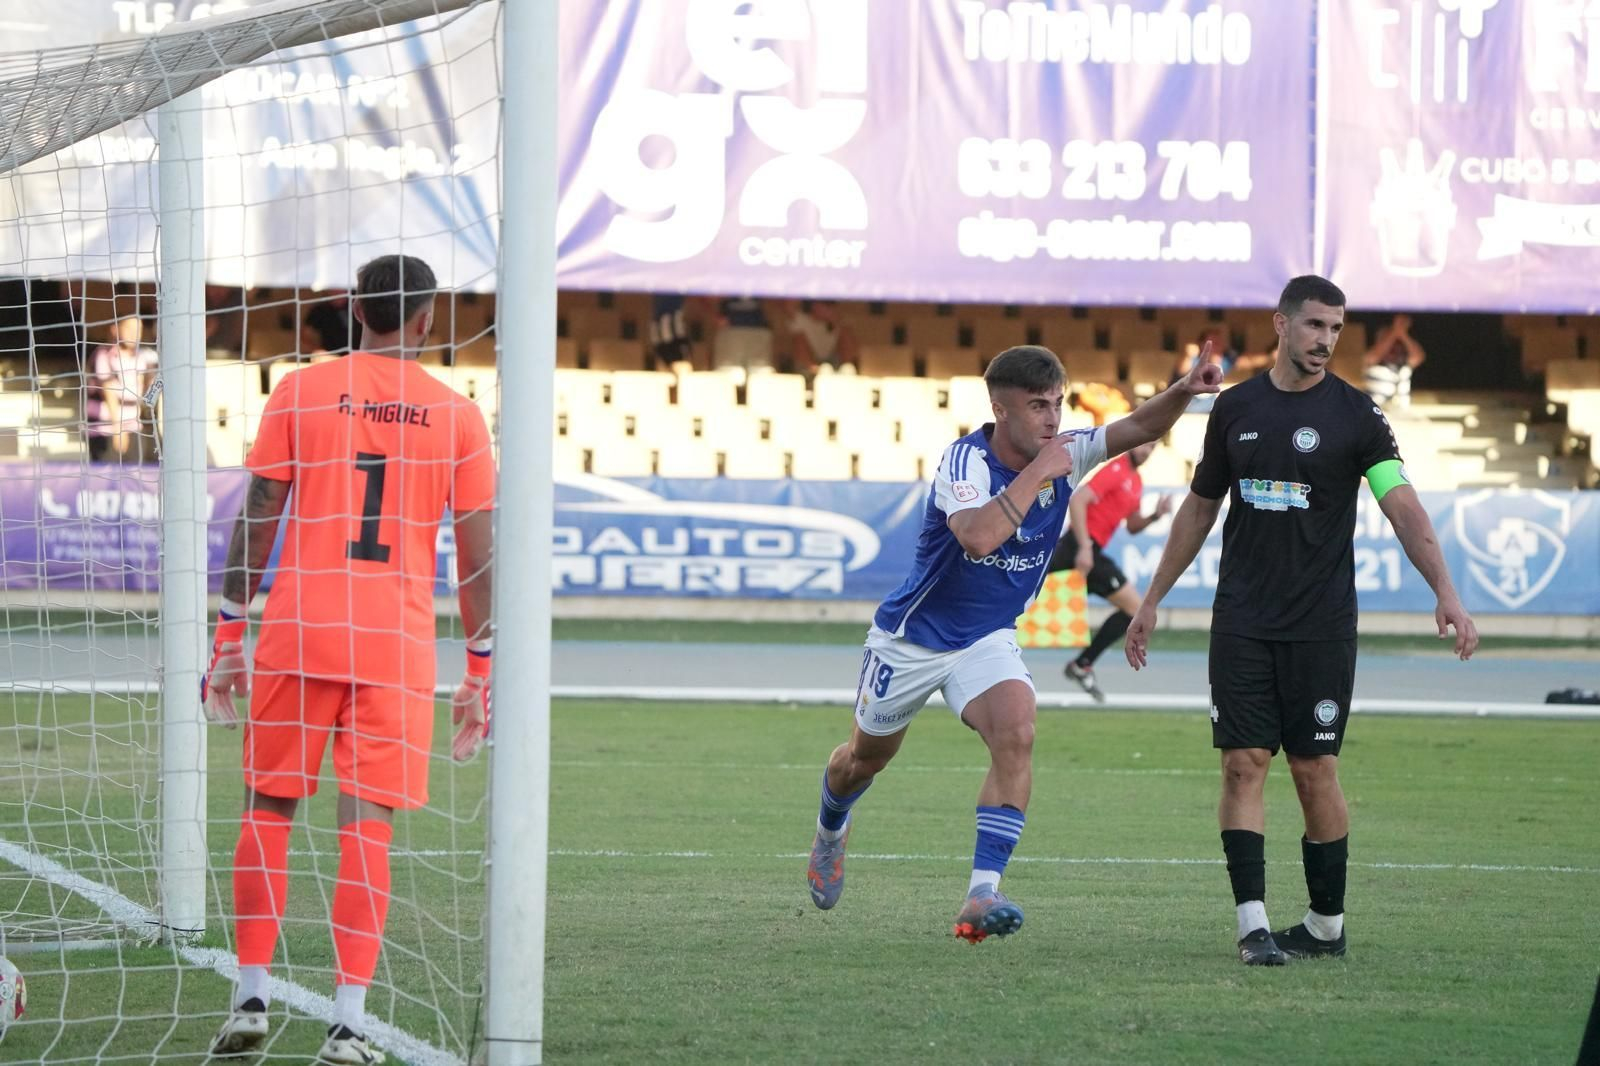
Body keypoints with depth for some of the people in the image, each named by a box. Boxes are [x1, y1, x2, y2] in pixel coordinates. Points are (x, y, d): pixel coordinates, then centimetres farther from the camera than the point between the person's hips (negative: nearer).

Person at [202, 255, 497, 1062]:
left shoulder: (299, 395, 3)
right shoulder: (456, 415, 5)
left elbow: (256, 520, 1)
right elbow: (478, 551, 4)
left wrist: (228, 638, 5)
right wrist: (480, 673, 9)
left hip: (299, 632, 0)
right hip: (398, 642, 0)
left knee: (266, 809, 12)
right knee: (367, 824, -1)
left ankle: (251, 999, 9)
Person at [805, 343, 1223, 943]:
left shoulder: (1062, 455, -10)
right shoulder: (967, 459, -27)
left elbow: (1137, 428, -19)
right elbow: (977, 538, -44)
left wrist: (1183, 393, -39)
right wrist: (1037, 473, -39)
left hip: (988, 640, 3)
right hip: (911, 637, -3)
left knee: (1015, 733, -26)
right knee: (867, 756, 18)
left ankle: (983, 894, -29)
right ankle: (831, 832, 53)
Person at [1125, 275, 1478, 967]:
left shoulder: (1353, 413, -2)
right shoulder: (1235, 409, 7)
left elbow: (1402, 506, -12)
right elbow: (1200, 508, 19)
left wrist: (1445, 591, -25)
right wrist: (1152, 601, 20)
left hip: (1322, 625, -2)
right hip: (1242, 622, 2)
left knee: (1316, 772, 0)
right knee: (1244, 763, -7)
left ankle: (1327, 924, 14)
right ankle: (1252, 923, -8)